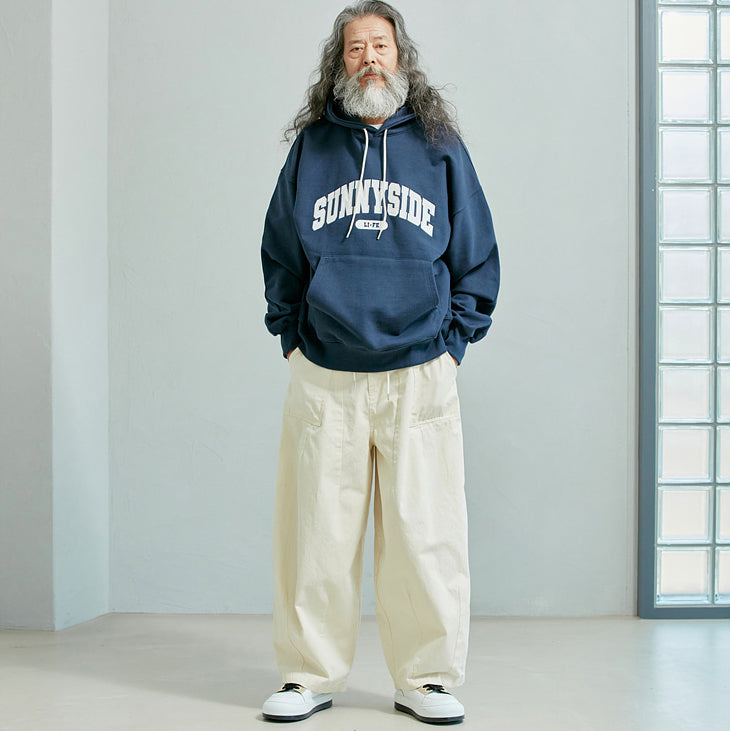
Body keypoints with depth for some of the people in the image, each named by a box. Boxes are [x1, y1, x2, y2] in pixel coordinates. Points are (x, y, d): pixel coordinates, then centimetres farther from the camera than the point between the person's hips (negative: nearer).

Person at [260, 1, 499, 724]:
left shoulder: (439, 147, 9)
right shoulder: (311, 146, 10)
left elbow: (477, 255, 13)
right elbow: (279, 254, 17)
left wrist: (454, 339, 6)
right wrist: (291, 336, 9)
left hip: (419, 374, 0)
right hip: (323, 376, 1)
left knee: (425, 533, 1)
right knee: (317, 531, 3)